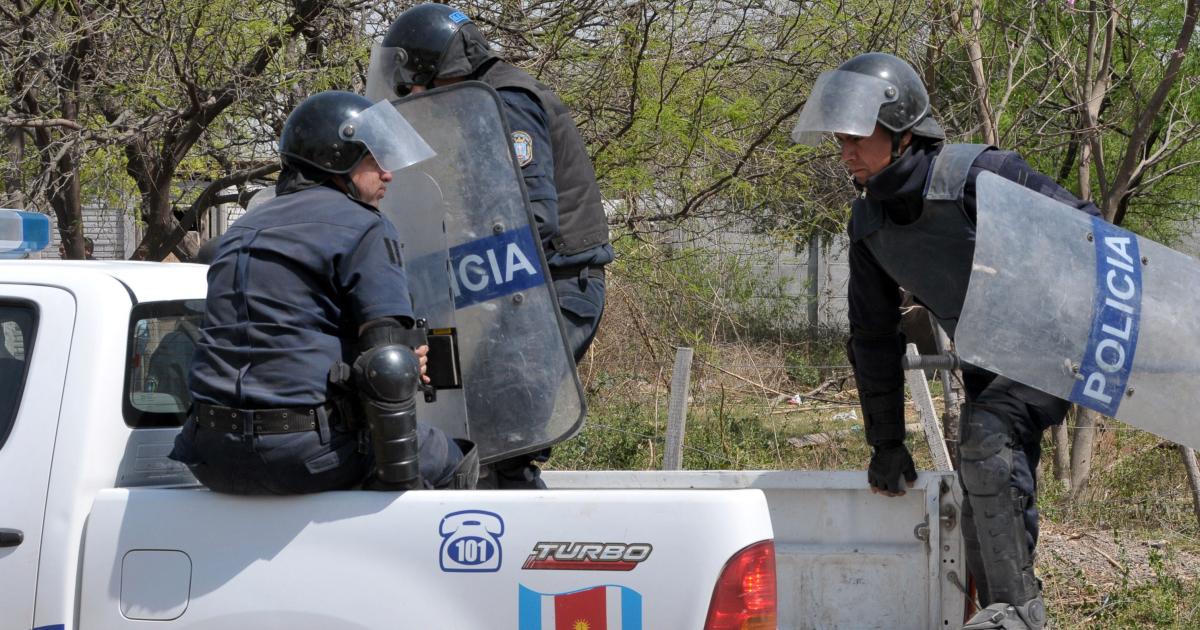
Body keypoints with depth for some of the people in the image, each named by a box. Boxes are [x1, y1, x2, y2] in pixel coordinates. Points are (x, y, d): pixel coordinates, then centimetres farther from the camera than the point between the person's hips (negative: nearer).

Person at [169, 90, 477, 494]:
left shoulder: (240, 233, 21)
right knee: (457, 463, 14)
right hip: (307, 456, -7)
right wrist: (400, 481, -14)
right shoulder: (364, 230, -3)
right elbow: (388, 365, -15)